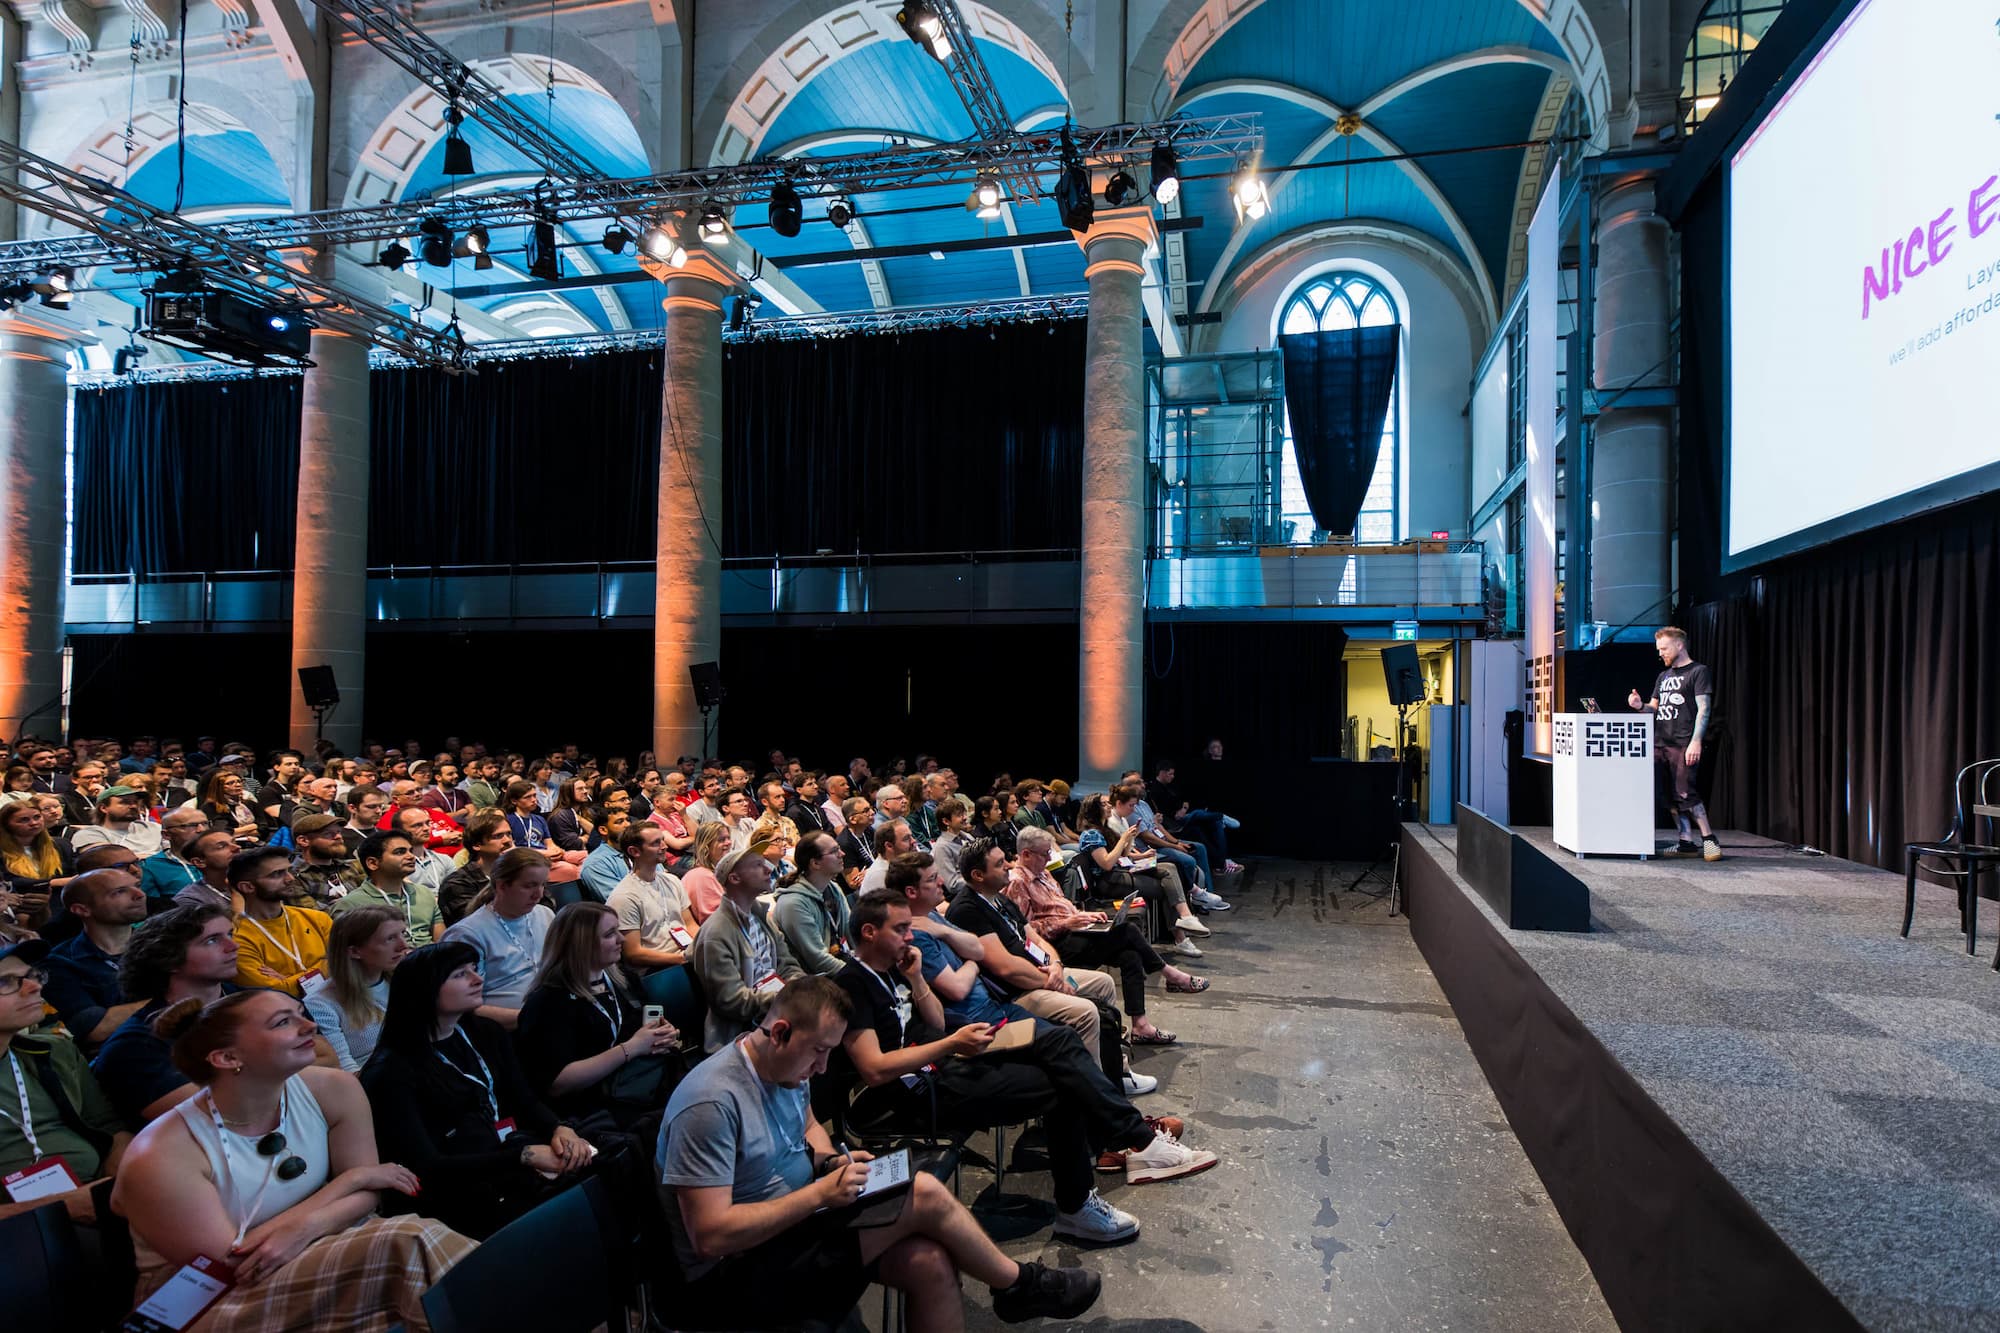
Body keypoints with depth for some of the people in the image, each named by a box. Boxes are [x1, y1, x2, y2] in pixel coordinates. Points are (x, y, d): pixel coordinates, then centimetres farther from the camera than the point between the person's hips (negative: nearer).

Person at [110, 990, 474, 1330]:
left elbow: (365, 1193, -3)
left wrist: (305, 1226, -26)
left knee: (417, 1241, -26)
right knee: (409, 1244, -26)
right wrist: (352, 1177, -13)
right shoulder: (160, 1159, -21)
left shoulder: (334, 1090, -8)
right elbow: (231, 1266, -19)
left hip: (314, 1252, 5)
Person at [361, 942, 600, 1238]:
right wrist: (524, 1156, -22)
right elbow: (425, 1167, -13)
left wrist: (559, 1130, -10)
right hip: (463, 1191, -6)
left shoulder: (487, 1033, 13)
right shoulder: (391, 1072, -7)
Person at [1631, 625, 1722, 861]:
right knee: (1671, 796, 5)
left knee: (1686, 793, -11)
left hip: (1684, 745, -7)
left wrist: (1696, 742, -17)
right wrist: (1640, 705, 0)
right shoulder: (1664, 677, 22)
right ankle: (1687, 842, 9)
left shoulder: (1699, 672, 0)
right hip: (1660, 744, 7)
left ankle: (1709, 839, 1)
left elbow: (1703, 709, -8)